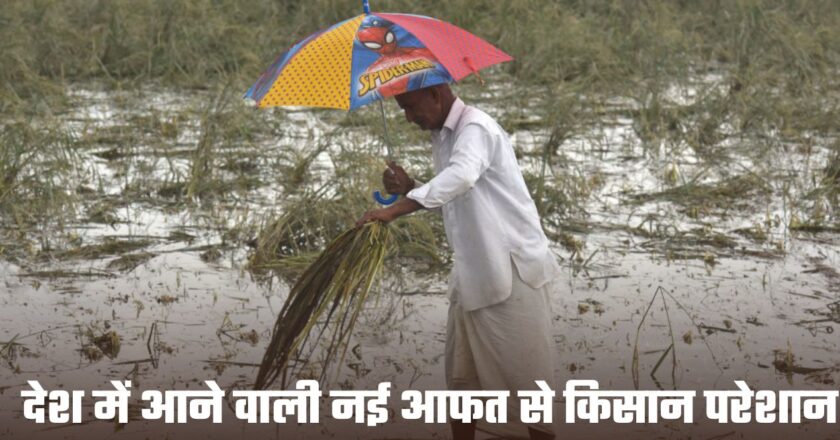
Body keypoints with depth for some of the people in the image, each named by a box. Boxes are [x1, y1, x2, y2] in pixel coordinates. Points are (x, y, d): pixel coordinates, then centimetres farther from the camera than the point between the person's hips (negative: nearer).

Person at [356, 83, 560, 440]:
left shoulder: (475, 129, -17)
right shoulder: (441, 137, 13)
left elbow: (460, 178, -38)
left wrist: (396, 209, -45)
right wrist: (410, 188, 3)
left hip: (513, 269, -9)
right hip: (472, 273, 9)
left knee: (525, 375, -2)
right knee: (461, 374, 13)